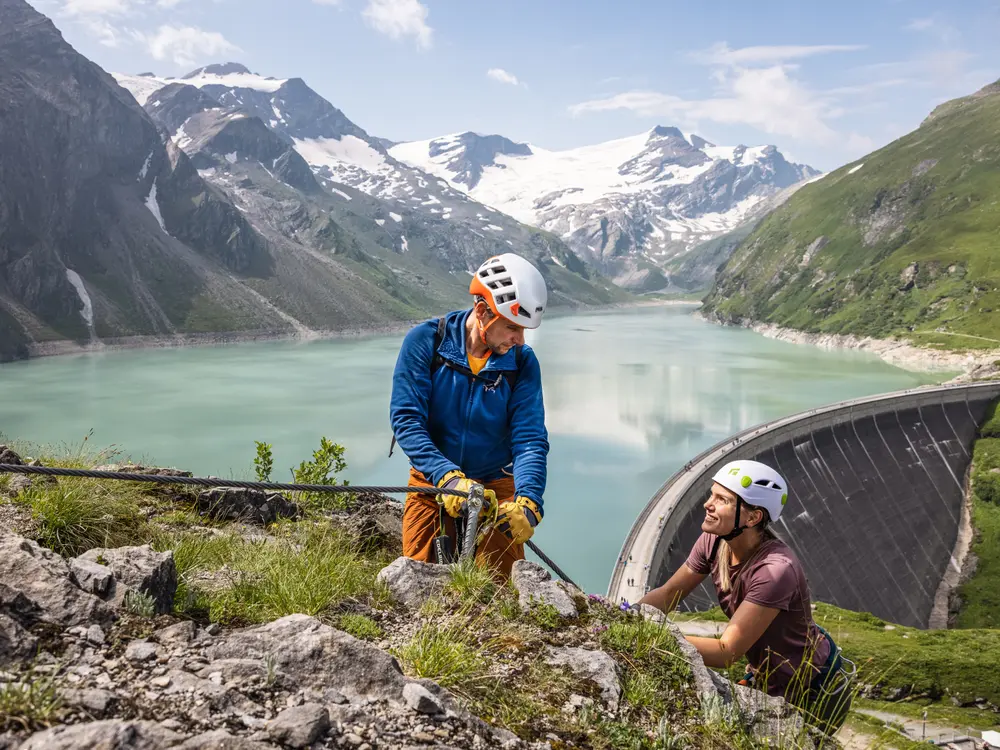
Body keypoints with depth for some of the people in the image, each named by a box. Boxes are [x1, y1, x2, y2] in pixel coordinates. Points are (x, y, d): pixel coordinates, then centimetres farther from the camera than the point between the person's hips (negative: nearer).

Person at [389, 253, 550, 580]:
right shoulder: (425, 341, -13)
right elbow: (406, 418, -18)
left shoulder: (522, 361, -10)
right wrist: (447, 477, -30)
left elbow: (530, 440, -13)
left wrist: (527, 501, -30)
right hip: (431, 483, 0)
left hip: (496, 488, 1)